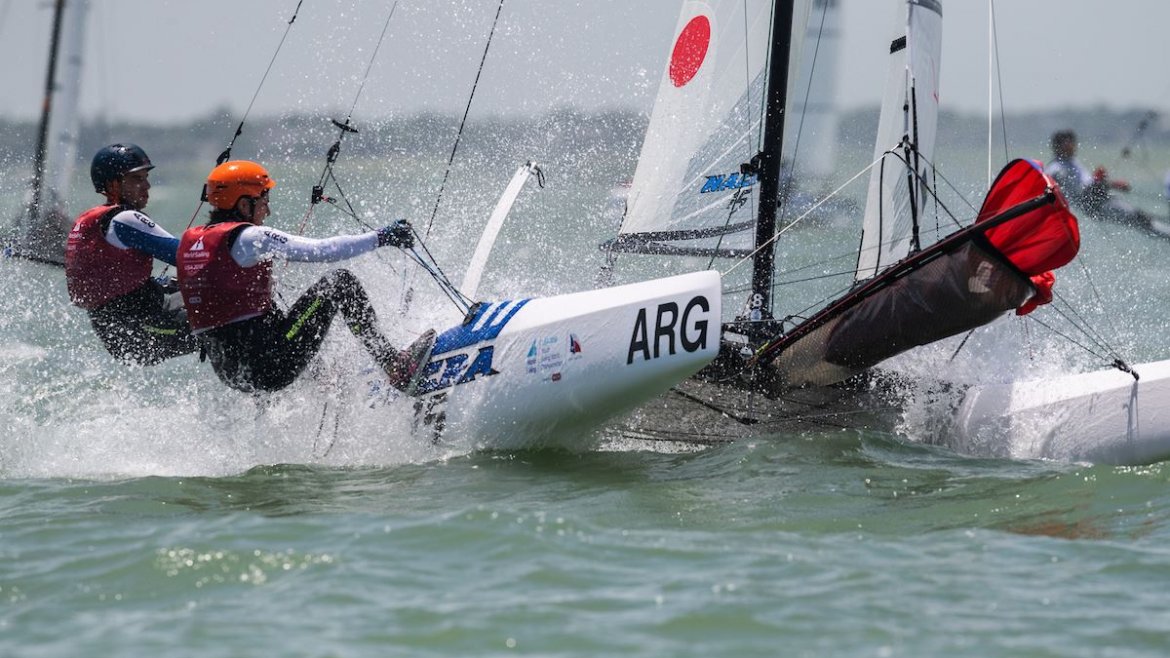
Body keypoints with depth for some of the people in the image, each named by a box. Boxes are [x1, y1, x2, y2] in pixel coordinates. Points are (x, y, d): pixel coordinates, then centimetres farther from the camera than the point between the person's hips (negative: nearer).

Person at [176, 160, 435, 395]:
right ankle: (395, 367, -3)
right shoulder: (247, 237, -10)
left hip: (228, 373, 8)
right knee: (340, 282, -1)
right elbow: (320, 251, -13)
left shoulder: (189, 240, 12)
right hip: (268, 366, -8)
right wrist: (381, 238, -6)